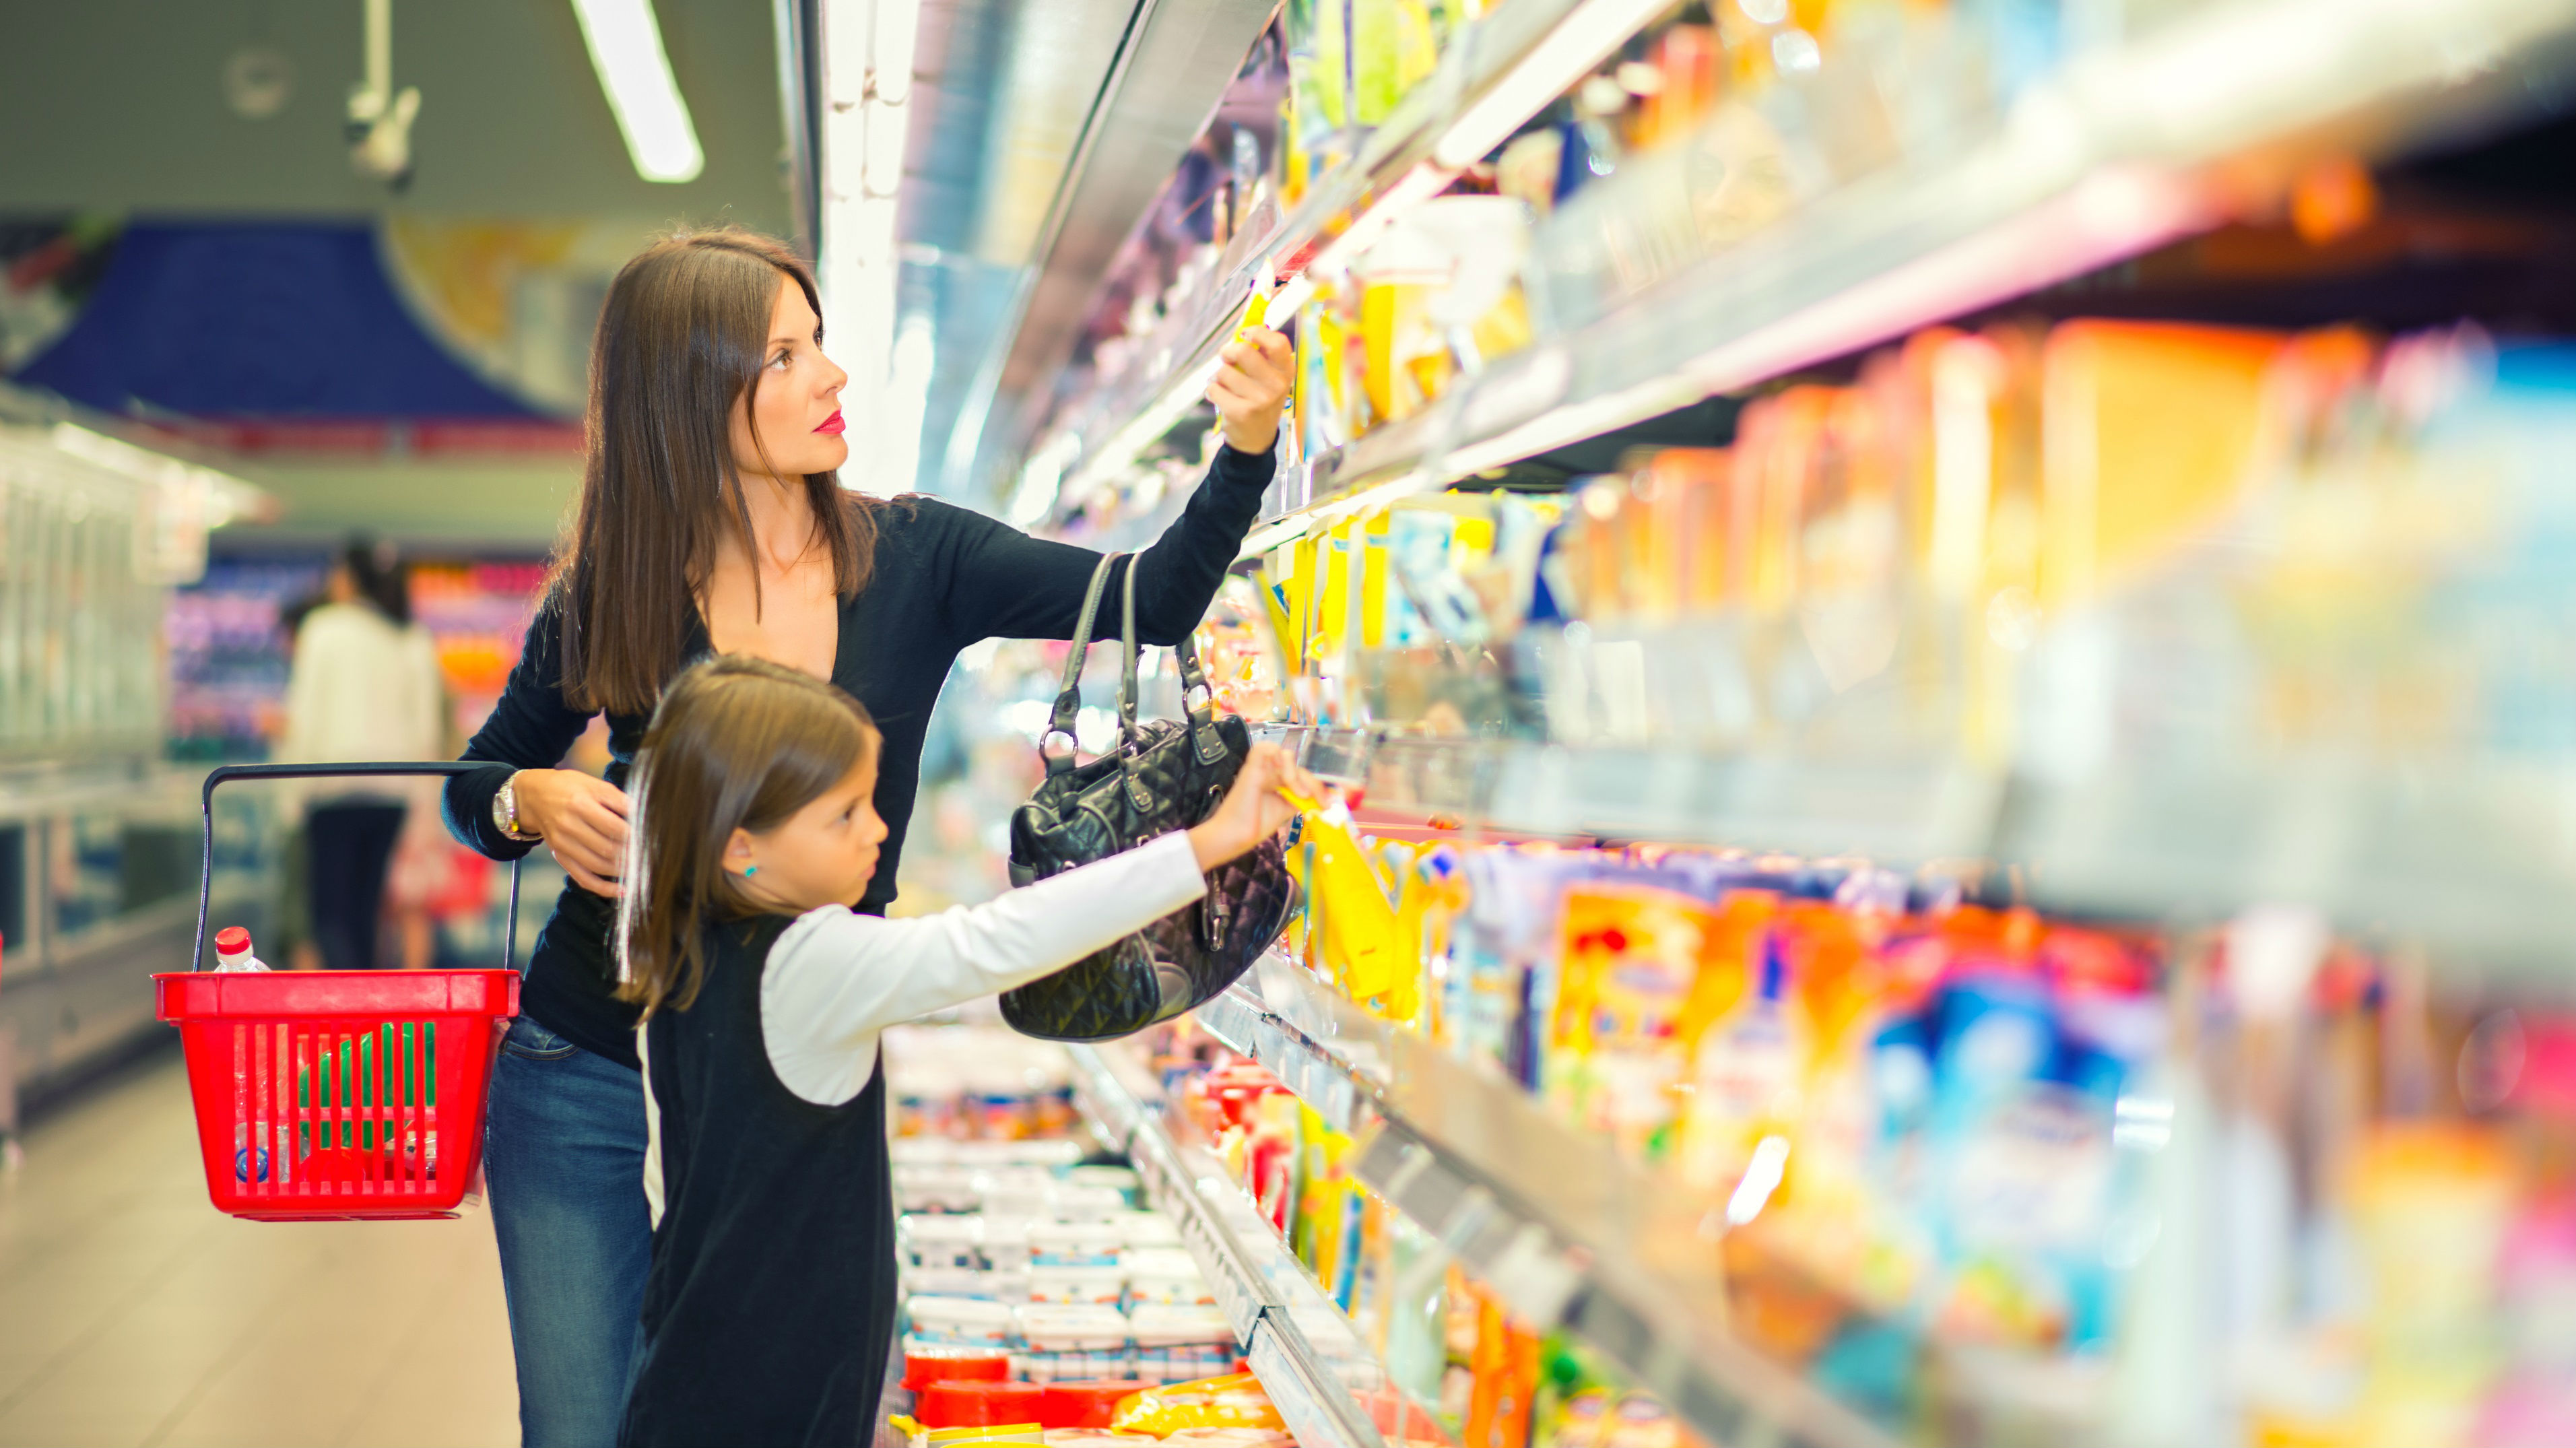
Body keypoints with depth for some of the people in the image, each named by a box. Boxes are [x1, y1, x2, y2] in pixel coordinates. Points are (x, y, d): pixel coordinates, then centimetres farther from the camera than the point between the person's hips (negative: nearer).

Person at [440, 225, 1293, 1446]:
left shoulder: (910, 560, -4)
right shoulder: (601, 601, -6)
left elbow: (1153, 602, -9)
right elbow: (471, 788, 8)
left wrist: (1246, 447, -24)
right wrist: (533, 801, -15)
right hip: (589, 1084, -1)